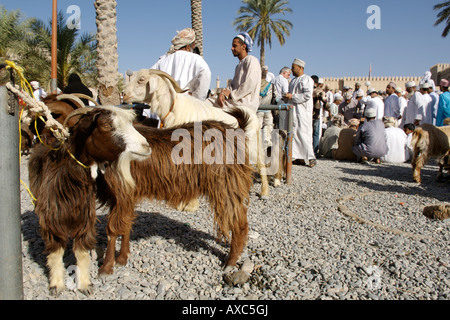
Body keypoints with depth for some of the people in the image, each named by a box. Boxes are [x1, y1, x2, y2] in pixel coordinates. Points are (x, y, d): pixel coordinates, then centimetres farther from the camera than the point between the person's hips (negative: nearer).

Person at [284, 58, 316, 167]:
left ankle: (310, 157, -4)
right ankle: (299, 157, 8)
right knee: (294, 134, 4)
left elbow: (307, 95, -18)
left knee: (303, 133, -10)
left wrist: (292, 96, -15)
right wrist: (288, 96, 11)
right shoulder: (293, 81, 21)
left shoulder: (307, 79, -6)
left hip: (303, 111, -8)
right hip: (293, 110, 9)